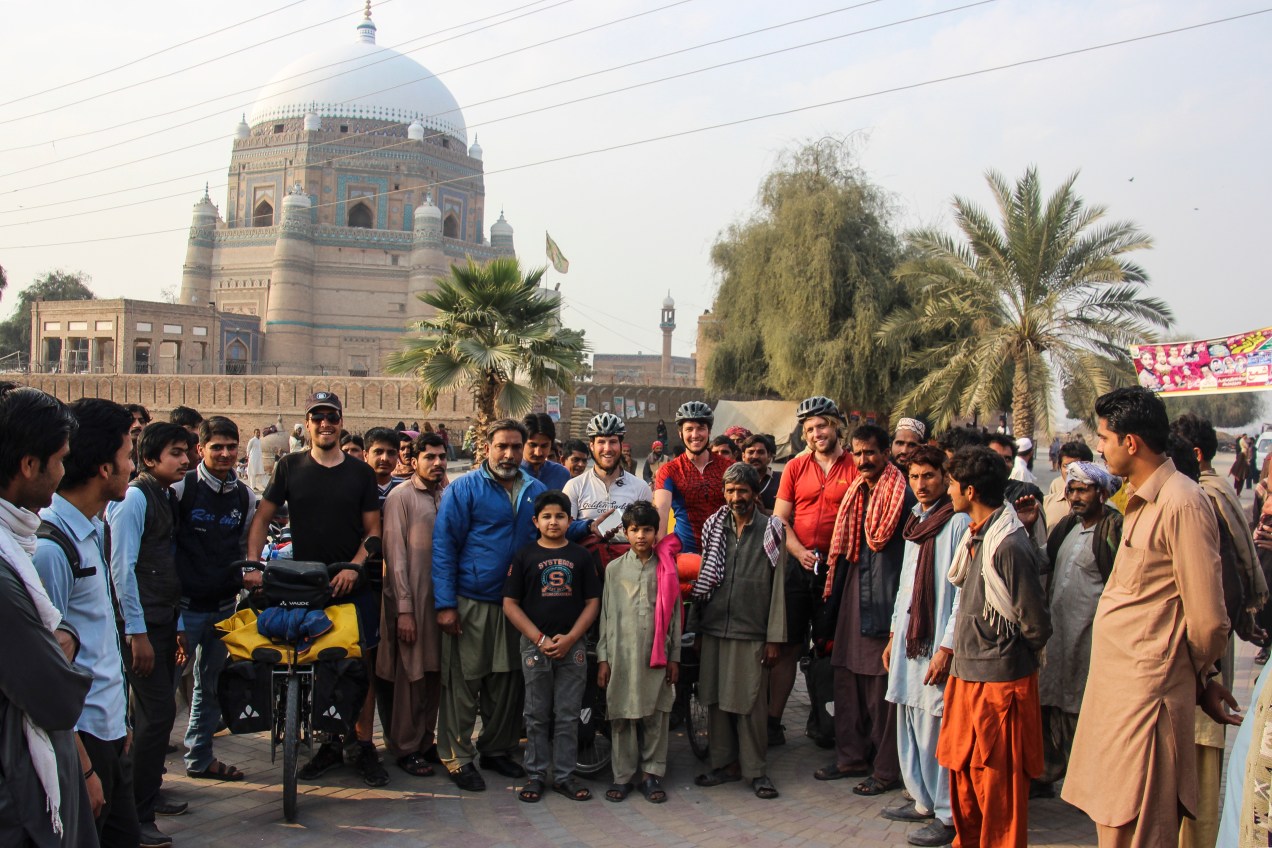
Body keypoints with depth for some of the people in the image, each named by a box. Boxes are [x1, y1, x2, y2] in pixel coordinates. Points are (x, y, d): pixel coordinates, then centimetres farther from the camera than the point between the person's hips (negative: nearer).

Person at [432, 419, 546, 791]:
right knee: (463, 682, 2)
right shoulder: (464, 489, -5)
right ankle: (458, 758, 14)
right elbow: (444, 545, -8)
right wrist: (445, 603, -14)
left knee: (508, 682, 12)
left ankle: (498, 748, 28)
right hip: (469, 602, -4)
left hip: (515, 604, 4)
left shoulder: (537, 491, 8)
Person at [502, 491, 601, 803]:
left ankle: (564, 775, 16)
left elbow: (592, 602, 3)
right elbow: (510, 604, -2)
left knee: (568, 715, 6)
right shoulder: (525, 556, 1)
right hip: (535, 645, -1)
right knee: (537, 715, 7)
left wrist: (569, 638, -9)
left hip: (572, 646, 1)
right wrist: (539, 639, -10)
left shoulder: (581, 556, 5)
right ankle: (535, 775, 17)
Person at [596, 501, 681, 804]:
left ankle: (652, 774, 15)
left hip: (657, 656, 0)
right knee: (622, 717, 3)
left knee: (656, 716, 3)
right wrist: (602, 658, 2)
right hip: (621, 655, 0)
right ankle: (623, 776, 13)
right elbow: (606, 615, 7)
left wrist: (674, 657, 6)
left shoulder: (666, 570, 7)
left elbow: (674, 615, 8)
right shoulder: (615, 569, 7)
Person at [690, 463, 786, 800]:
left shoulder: (771, 530, 0)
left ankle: (755, 769, 13)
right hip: (714, 629, 3)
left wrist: (774, 638, -5)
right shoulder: (713, 528, 9)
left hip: (752, 632, -3)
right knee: (716, 699, 9)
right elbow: (703, 580, 12)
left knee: (751, 702, 1)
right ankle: (724, 763, 21)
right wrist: (698, 630, 9)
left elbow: (777, 586, -2)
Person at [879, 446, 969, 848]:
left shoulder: (959, 522, -10)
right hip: (910, 637, 8)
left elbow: (963, 590, -14)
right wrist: (894, 635, 19)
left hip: (938, 641, -8)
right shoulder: (915, 521, 15)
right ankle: (923, 801, 25)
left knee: (936, 725, -4)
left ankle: (948, 814, 7)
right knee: (910, 722, 12)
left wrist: (947, 647, -17)